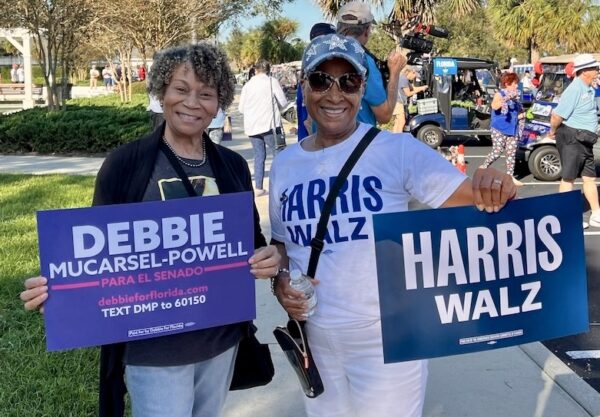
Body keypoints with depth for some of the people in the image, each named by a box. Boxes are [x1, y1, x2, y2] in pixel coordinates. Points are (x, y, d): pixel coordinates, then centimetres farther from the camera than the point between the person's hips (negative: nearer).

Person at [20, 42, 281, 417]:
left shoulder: (233, 166, 2)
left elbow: (251, 241, 10)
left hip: (222, 338, 5)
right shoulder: (124, 164, -10)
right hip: (154, 348, -4)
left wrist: (268, 259, -12)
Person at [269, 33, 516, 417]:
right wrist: (280, 282, -6)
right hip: (316, 339, 4)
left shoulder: (399, 150, -12)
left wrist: (496, 192, -38)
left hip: (387, 338, -4)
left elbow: (472, 199, -17)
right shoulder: (285, 164, 1)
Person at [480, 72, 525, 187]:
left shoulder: (515, 97, 11)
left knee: (511, 154, 6)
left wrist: (522, 114, 5)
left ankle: (510, 176, 13)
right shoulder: (499, 95, -9)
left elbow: (520, 111, 27)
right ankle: (483, 167, 12)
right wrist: (507, 98, -38)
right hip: (499, 130, -6)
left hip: (513, 130, 7)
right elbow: (494, 106, -32)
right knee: (496, 152, -8)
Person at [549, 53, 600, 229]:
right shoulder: (575, 89, -20)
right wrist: (553, 132, -6)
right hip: (571, 139, -9)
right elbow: (556, 116, -22)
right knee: (568, 178, 1)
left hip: (585, 140, 9)